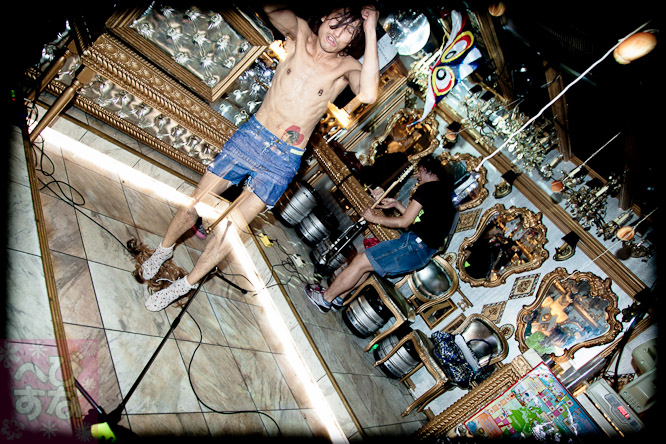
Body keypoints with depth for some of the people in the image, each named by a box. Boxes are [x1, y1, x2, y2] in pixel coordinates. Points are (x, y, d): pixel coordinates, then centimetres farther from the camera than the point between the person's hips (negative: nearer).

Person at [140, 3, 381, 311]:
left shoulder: (348, 67, -6)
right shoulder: (300, 34, 0)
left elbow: (368, 95, -28)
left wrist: (371, 31, -24)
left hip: (283, 160, -2)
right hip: (251, 135, 2)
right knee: (194, 204, 9)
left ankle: (185, 285, 24)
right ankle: (165, 248, 41)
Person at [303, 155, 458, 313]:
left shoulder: (427, 188, -9)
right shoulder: (443, 192, 19)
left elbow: (404, 222, -12)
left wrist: (374, 218, 0)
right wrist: (396, 204, 18)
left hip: (414, 245, -10)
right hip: (425, 251, 10)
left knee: (360, 262, -5)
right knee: (367, 260, 17)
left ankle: (325, 298, 7)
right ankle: (338, 298, 21)